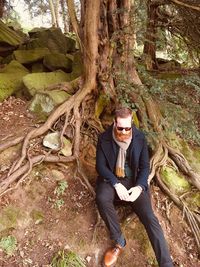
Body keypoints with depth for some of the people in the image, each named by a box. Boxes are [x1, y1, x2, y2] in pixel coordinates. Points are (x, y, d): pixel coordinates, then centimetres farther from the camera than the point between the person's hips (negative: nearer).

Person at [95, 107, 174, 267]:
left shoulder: (140, 138, -6)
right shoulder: (104, 138, -8)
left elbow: (145, 166, -2)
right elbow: (100, 165, -7)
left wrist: (139, 187, -20)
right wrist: (116, 184, -22)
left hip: (134, 180, 1)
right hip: (112, 179, 0)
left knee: (149, 217, -19)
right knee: (102, 198, -34)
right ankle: (120, 242, -15)